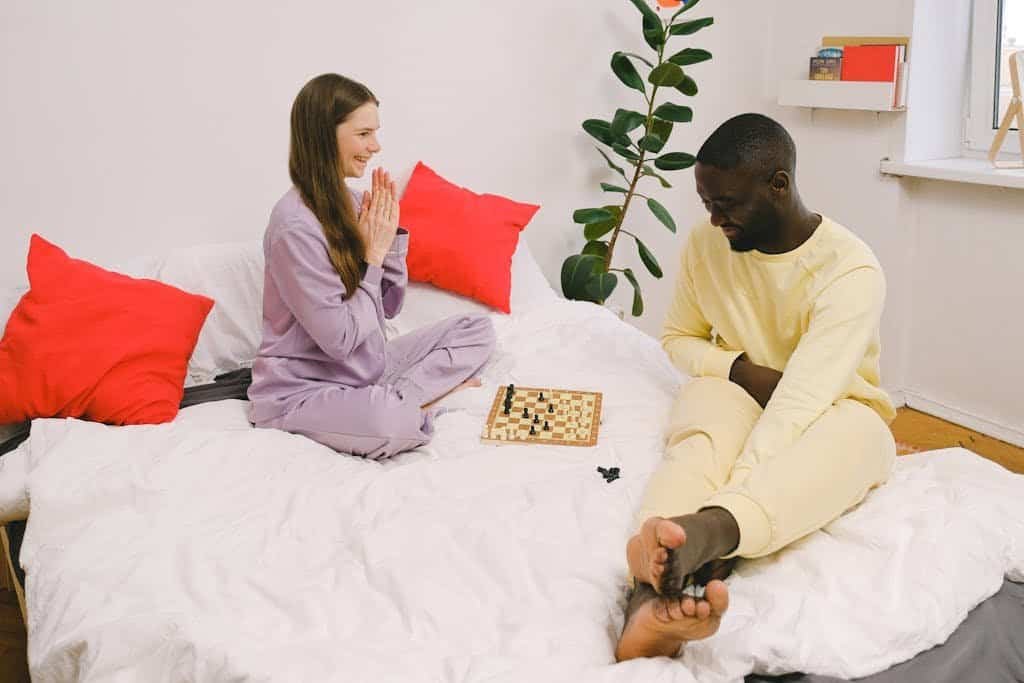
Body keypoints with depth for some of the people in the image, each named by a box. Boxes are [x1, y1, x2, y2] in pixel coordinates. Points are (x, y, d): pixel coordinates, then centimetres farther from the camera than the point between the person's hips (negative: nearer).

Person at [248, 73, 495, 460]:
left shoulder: (350, 202, 1)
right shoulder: (295, 225, -23)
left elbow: (389, 306, 8)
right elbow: (340, 338, -23)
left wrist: (391, 235, -6)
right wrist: (372, 257, -15)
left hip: (365, 368, 9)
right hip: (301, 391, -9)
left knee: (478, 331, 2)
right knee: (395, 423, -39)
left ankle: (396, 398, -10)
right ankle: (423, 394, -8)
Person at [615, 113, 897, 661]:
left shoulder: (851, 270, -22)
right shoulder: (706, 243, -6)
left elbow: (802, 399, -33)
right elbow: (677, 339, 9)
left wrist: (718, 517, -44)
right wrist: (742, 368, -14)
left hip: (831, 408, -2)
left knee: (854, 431, -40)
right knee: (701, 437, -35)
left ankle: (702, 534, -67)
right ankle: (652, 596, -62)